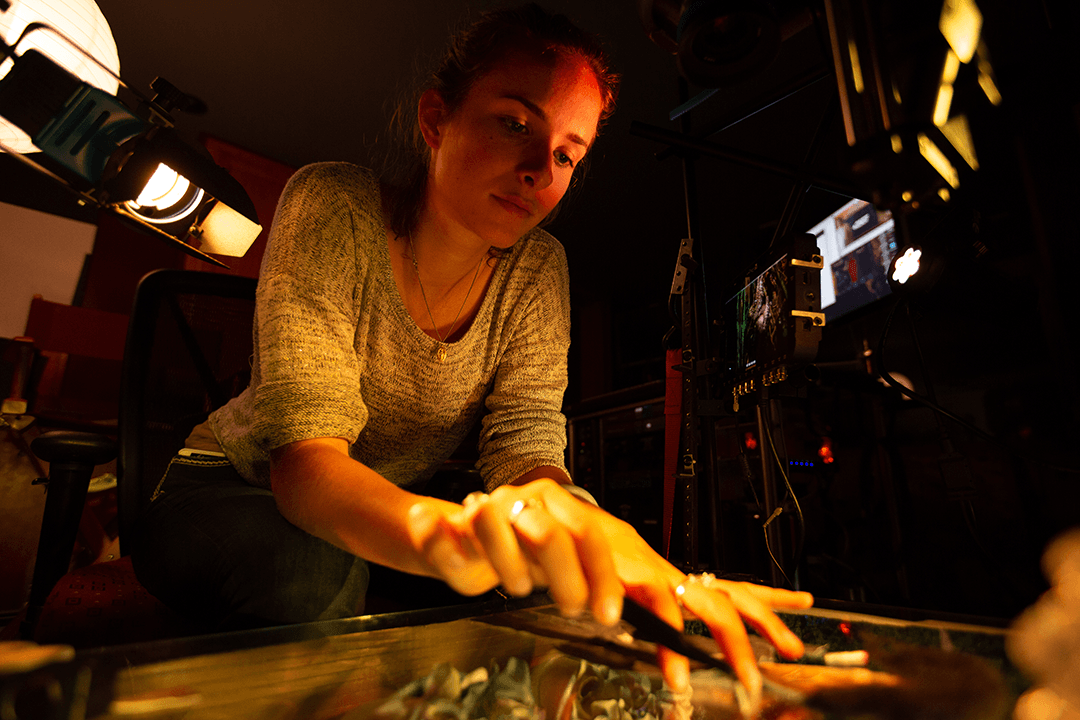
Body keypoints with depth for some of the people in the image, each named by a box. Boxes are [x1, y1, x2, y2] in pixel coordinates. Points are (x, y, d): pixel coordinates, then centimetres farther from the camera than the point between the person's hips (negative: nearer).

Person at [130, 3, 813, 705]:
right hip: (237, 494, -2)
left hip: (389, 511, 3)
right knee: (314, 572, -35)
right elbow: (305, 458, -32)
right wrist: (439, 529, -55)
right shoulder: (335, 207, -22)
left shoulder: (538, 270, -10)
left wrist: (578, 527, -43)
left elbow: (527, 447, -19)